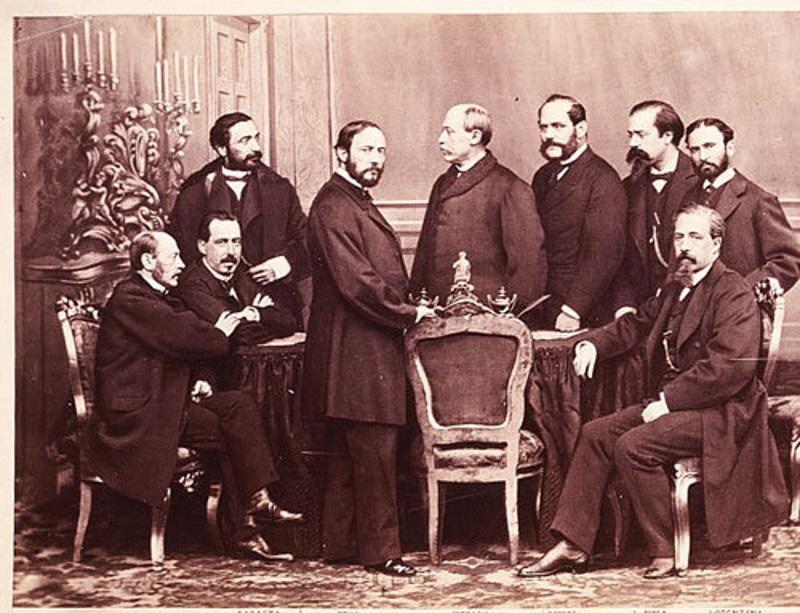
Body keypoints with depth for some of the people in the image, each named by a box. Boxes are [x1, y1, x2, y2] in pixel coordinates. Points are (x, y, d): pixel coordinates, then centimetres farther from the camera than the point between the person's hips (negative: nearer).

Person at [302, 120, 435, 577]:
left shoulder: (358, 203, 21)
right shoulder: (334, 207, -13)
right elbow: (355, 281, -20)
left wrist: (410, 304, 10)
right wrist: (408, 313, -13)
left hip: (372, 346, 11)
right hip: (356, 348, -11)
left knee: (348, 453, 14)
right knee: (374, 451, -7)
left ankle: (341, 544, 20)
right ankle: (380, 549, -1)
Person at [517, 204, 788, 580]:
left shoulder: (733, 293, -11)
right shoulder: (674, 289, 17)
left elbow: (731, 365, -23)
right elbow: (634, 325, 29)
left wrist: (667, 401, -22)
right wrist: (593, 343, 7)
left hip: (718, 412, -9)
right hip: (669, 403, 9)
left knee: (633, 446, -26)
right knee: (595, 434, -5)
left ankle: (665, 551, -12)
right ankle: (572, 545, -4)